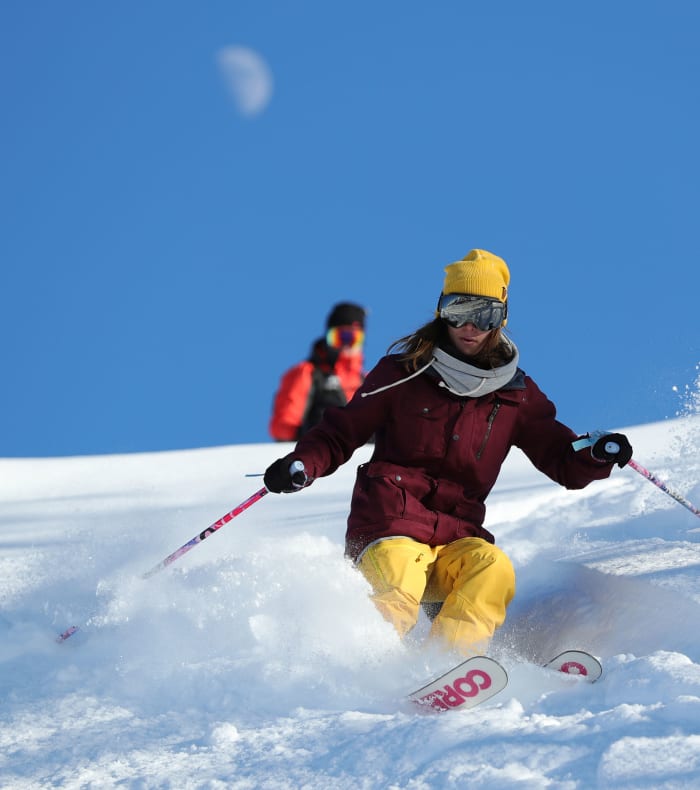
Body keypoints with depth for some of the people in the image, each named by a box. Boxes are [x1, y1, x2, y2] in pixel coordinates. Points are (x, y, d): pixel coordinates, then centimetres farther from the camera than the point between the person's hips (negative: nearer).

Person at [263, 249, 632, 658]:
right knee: (397, 597, -33)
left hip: (457, 536, 3)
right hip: (390, 523, -3)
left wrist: (598, 456, -7)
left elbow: (562, 459, 16)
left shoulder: (516, 394, 14)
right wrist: (302, 465, -10)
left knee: (493, 569, -30)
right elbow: (342, 432, 10)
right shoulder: (403, 372, 7)